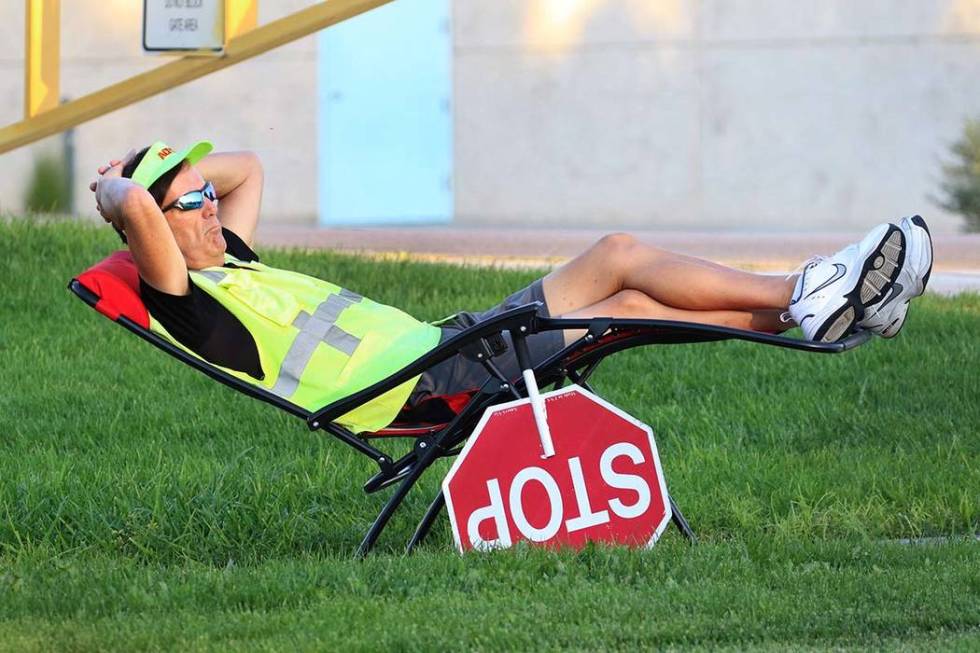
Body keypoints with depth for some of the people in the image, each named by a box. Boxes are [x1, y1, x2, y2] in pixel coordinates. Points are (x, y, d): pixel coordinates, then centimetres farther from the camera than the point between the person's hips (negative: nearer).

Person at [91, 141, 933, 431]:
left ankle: (811, 301, 4)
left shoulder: (229, 267, 19)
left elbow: (248, 168, 35)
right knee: (623, 294, -8)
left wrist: (171, 164, 20)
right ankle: (808, 305, 1)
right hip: (423, 382, -10)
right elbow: (136, 210, -28)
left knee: (618, 256, 4)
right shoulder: (184, 303, -10)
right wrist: (122, 189, -6)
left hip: (437, 344, 10)